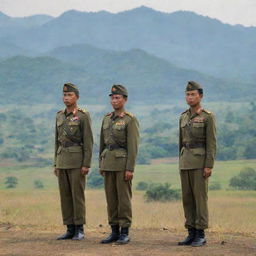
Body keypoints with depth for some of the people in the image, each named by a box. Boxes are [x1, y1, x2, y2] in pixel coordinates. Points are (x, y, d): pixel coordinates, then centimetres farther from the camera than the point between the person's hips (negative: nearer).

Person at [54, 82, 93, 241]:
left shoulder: (84, 116, -7)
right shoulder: (60, 116, 12)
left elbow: (89, 142, -10)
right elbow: (58, 141, 15)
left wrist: (87, 165, -16)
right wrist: (56, 164, 12)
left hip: (78, 161, -6)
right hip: (63, 160, 6)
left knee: (77, 194, -6)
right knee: (65, 195, 5)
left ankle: (80, 230, 2)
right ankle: (71, 230, 10)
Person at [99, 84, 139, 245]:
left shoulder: (131, 120, -9)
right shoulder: (107, 119, 12)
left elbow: (133, 146, -14)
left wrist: (130, 169, -19)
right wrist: (101, 165, 13)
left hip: (123, 163, -6)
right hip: (109, 162, 7)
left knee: (124, 198, -4)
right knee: (111, 197, 7)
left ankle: (125, 233, 2)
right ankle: (115, 232, 13)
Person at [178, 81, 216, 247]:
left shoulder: (208, 117, -7)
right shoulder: (184, 117, 13)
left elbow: (211, 143, -11)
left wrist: (209, 166, -17)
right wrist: (182, 164, 15)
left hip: (201, 161, -6)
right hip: (186, 161, 6)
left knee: (200, 197, -6)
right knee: (188, 198, 5)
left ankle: (201, 235, -1)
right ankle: (192, 234, 10)